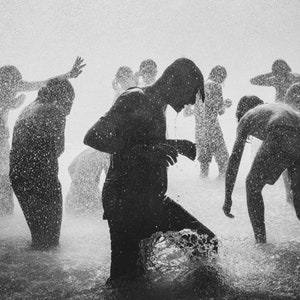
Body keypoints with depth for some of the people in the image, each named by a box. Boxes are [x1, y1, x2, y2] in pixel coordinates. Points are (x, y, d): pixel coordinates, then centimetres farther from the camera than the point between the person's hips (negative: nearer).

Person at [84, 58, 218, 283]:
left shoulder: (158, 106, 13)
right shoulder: (135, 100, -14)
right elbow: (93, 137, -25)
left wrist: (176, 146, 12)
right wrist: (145, 150, -33)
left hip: (153, 201, 9)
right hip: (125, 203, -9)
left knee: (207, 241, 6)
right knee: (126, 277, -9)